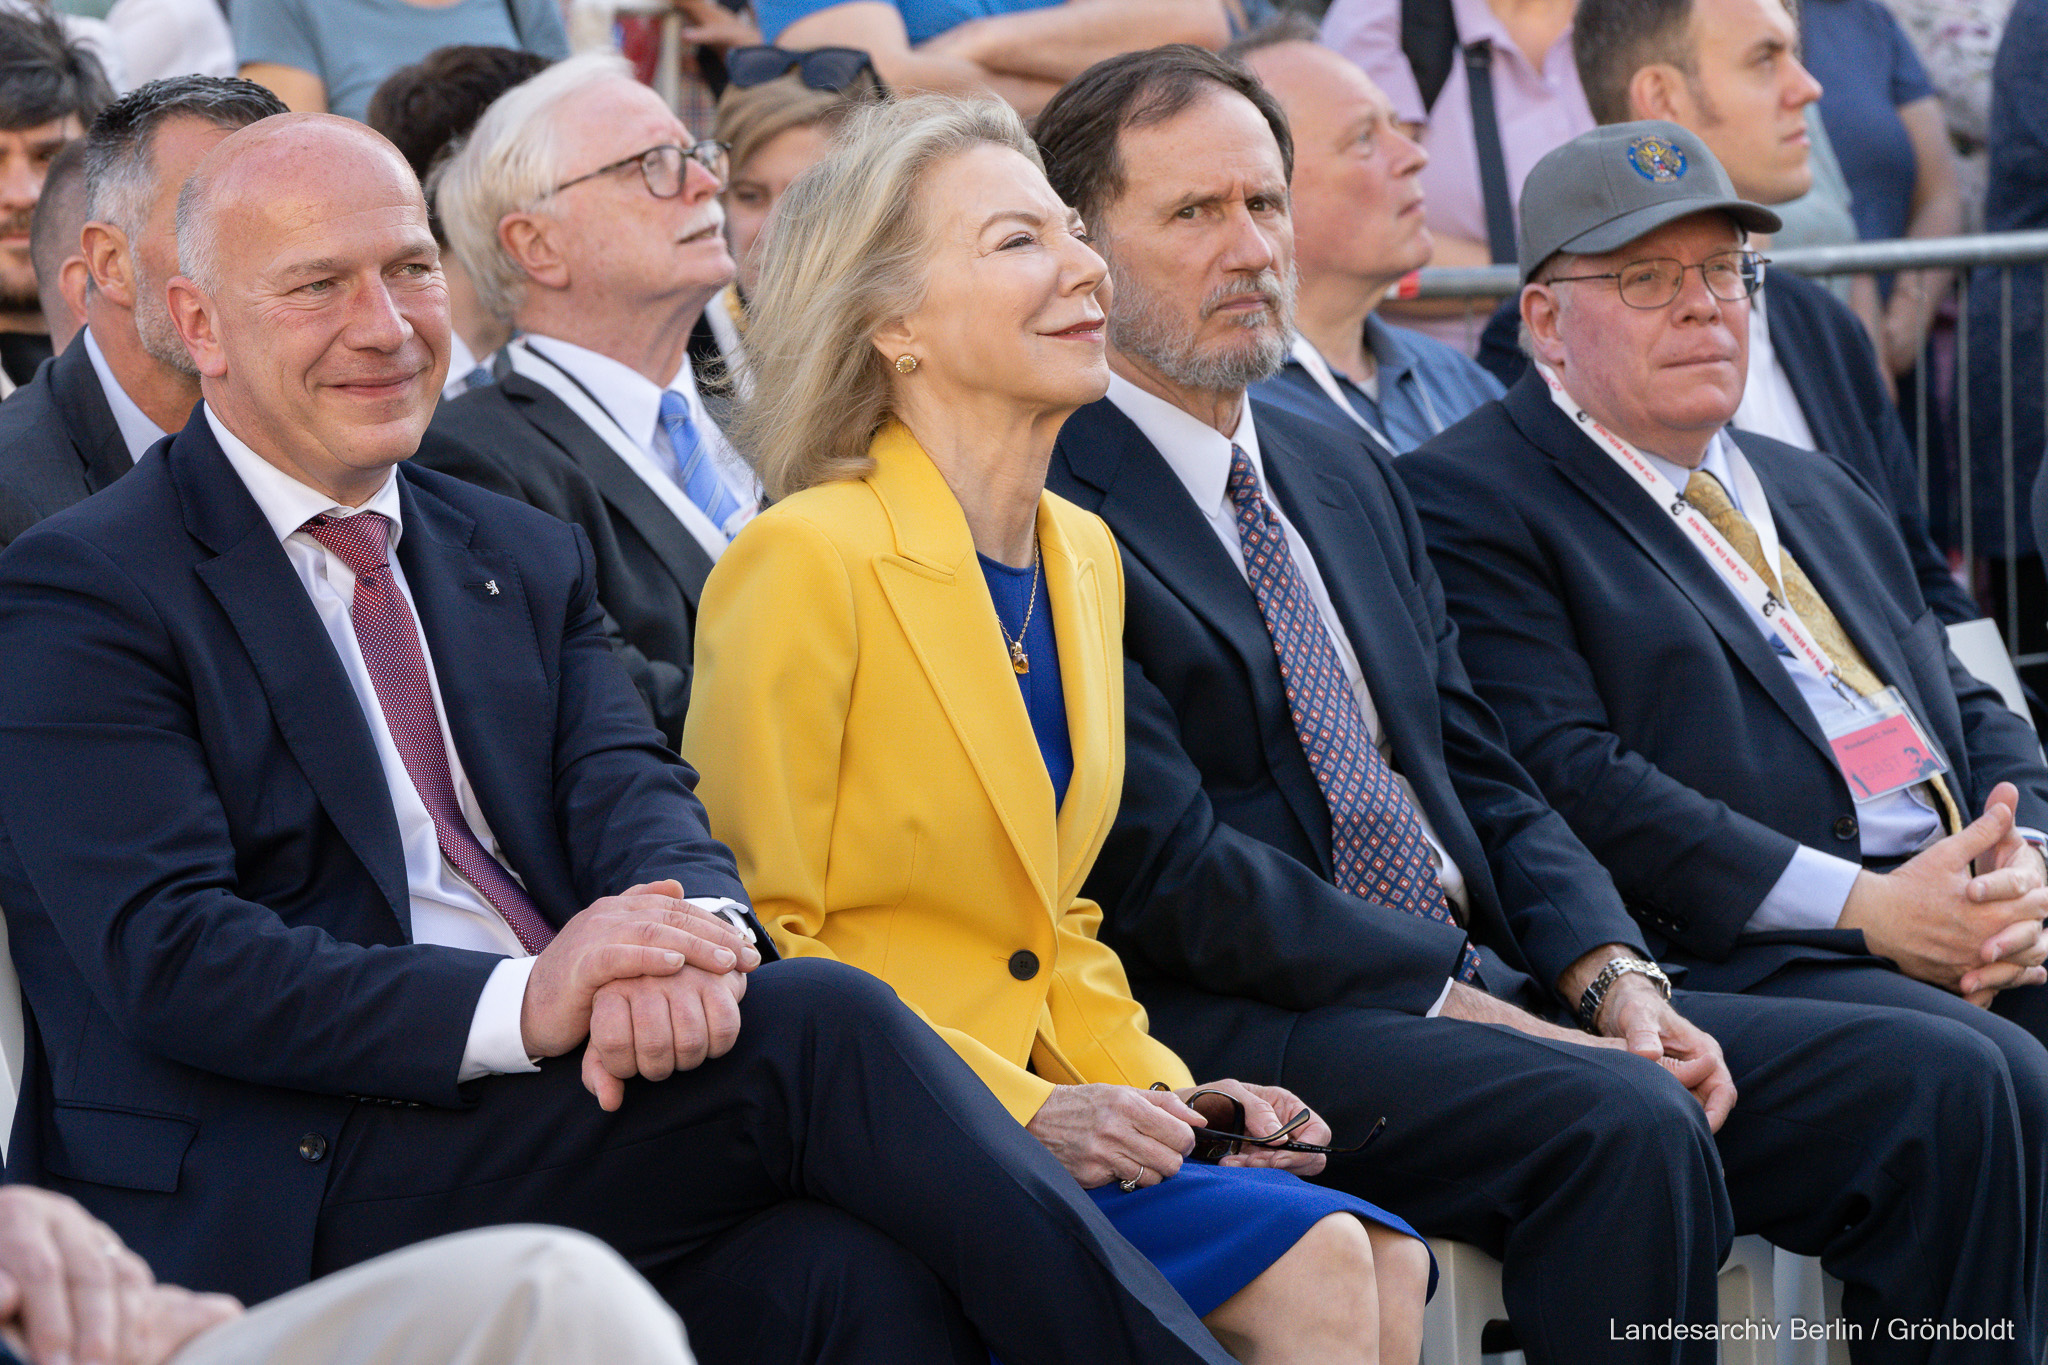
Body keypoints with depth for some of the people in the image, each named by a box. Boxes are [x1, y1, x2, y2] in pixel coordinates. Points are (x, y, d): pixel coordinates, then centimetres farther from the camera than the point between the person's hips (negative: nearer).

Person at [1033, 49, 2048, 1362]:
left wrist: (1612, 979, 0)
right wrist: (1457, 1000, -16)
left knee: (1940, 1085, -8)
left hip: (1488, 987, 8)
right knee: (1624, 1125, -35)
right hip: (1249, 1032, -8)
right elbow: (1167, 866, -14)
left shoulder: (1350, 472, 22)